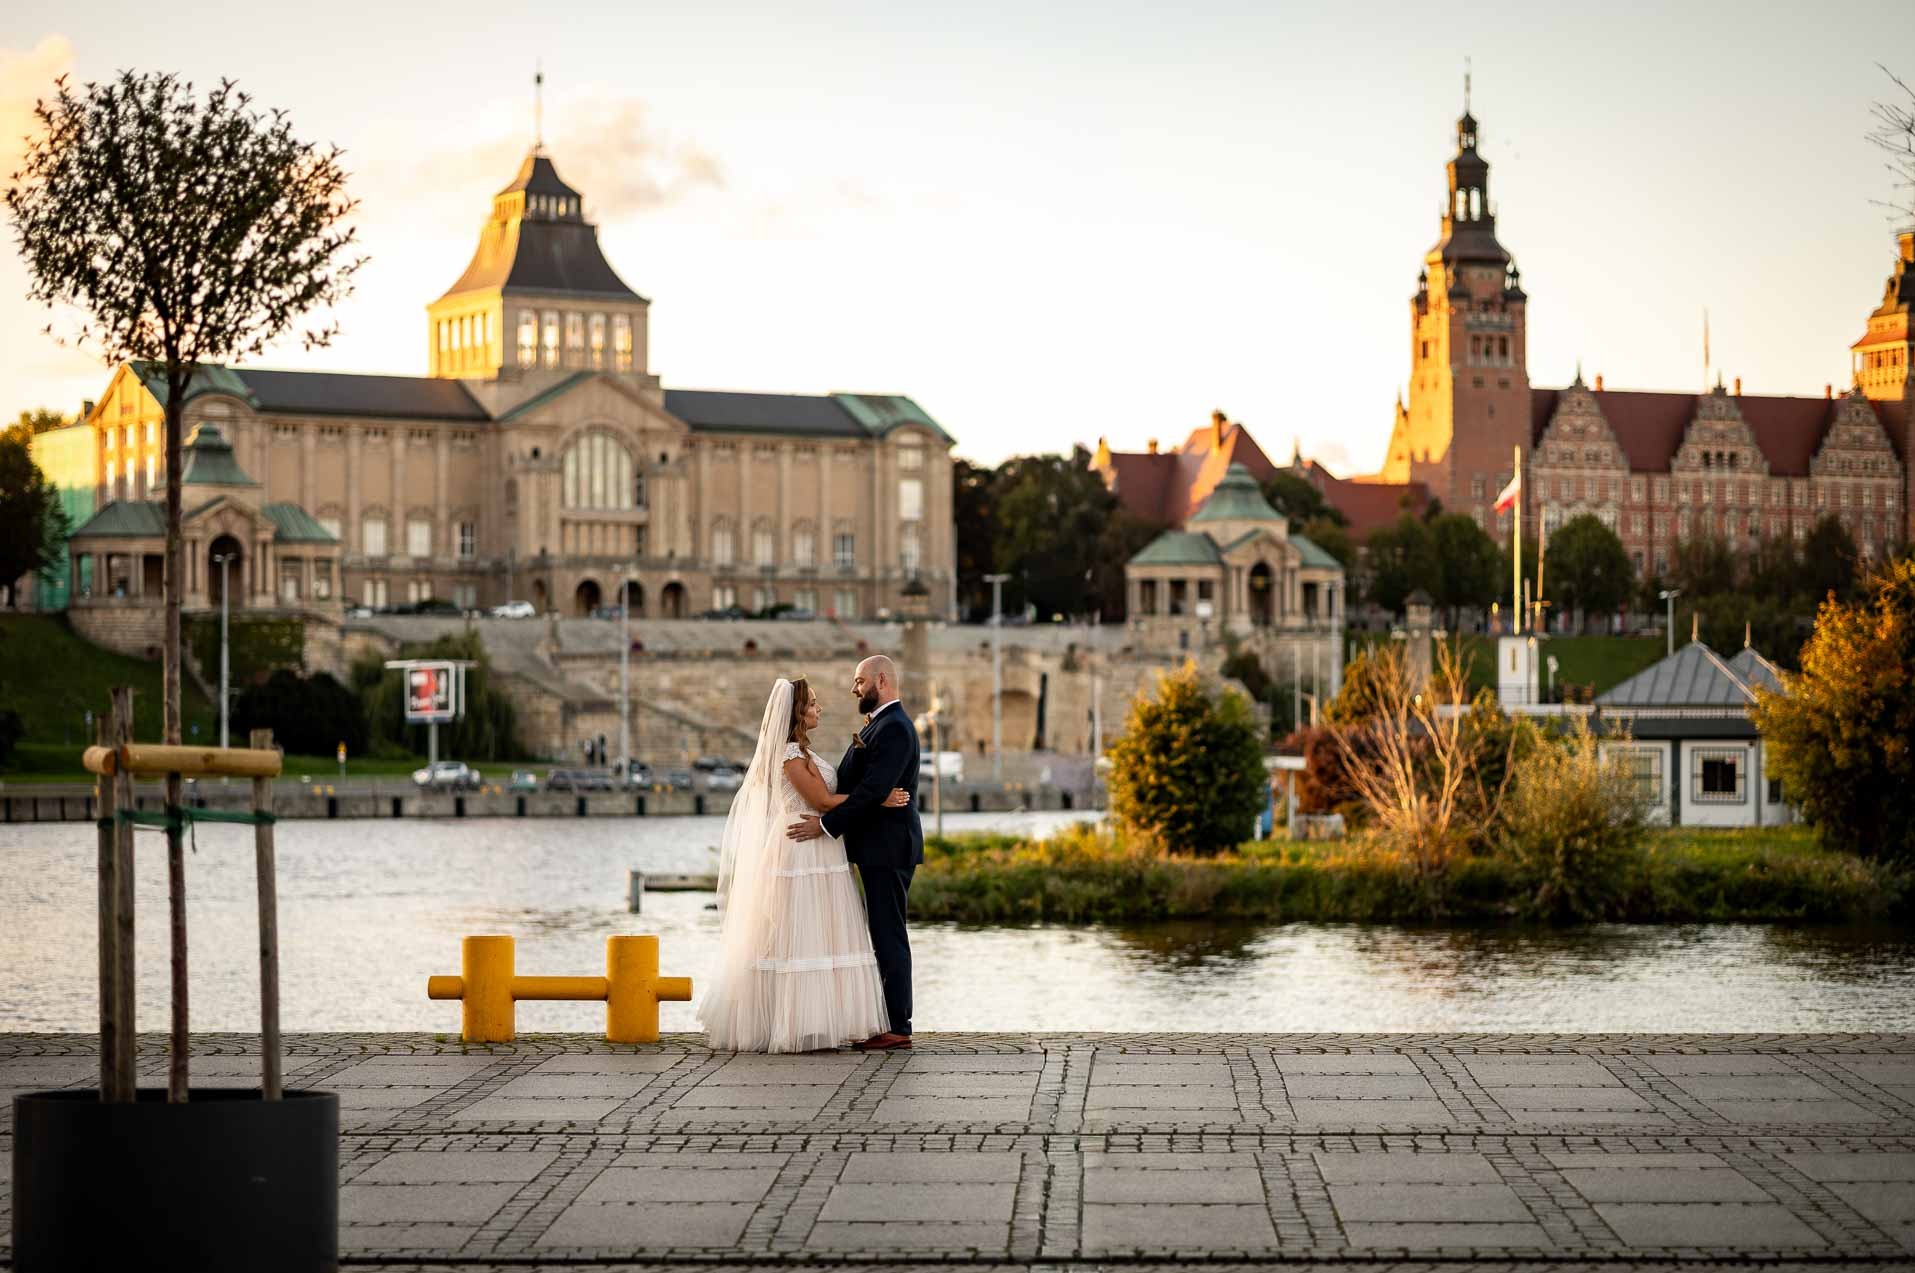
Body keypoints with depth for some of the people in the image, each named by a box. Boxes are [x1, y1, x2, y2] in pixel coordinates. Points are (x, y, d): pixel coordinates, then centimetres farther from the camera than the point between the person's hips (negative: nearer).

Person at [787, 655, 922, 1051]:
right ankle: (890, 1023, 13)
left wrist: (826, 825, -22)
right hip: (879, 849, 10)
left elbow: (873, 788, -23)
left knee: (889, 937, -8)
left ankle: (897, 1028, -6)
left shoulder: (894, 728, -15)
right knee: (885, 936, 10)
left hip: (888, 849, -10)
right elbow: (853, 782, 17)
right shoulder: (881, 725, 18)